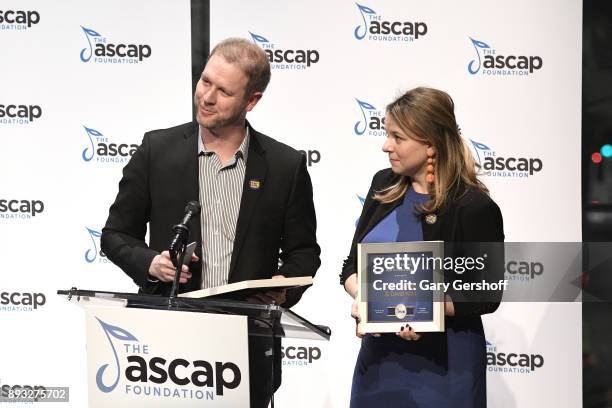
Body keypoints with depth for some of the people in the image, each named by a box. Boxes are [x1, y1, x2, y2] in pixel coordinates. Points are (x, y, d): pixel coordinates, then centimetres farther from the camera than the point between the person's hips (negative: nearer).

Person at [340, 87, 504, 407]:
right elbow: (352, 265, 9)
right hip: (378, 358, 5)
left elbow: (486, 297, -10)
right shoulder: (384, 185, 5)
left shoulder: (474, 208, -13)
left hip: (442, 366, -5)